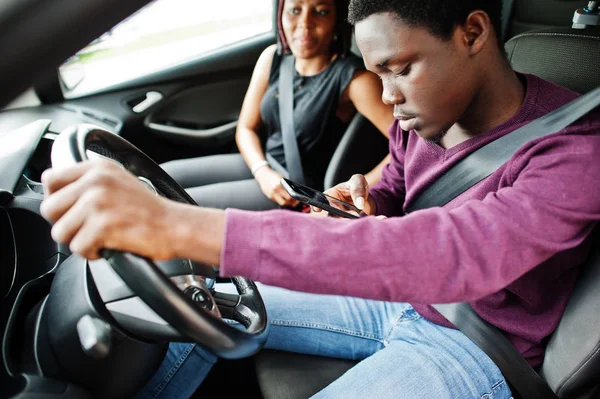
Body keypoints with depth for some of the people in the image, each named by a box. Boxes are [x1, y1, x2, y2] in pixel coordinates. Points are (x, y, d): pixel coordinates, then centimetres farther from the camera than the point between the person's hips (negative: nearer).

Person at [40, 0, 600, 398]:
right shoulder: (419, 121, -4)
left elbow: (449, 255, -44)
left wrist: (186, 228, -53)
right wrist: (368, 206, -15)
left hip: (470, 348, -6)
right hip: (397, 302, 7)